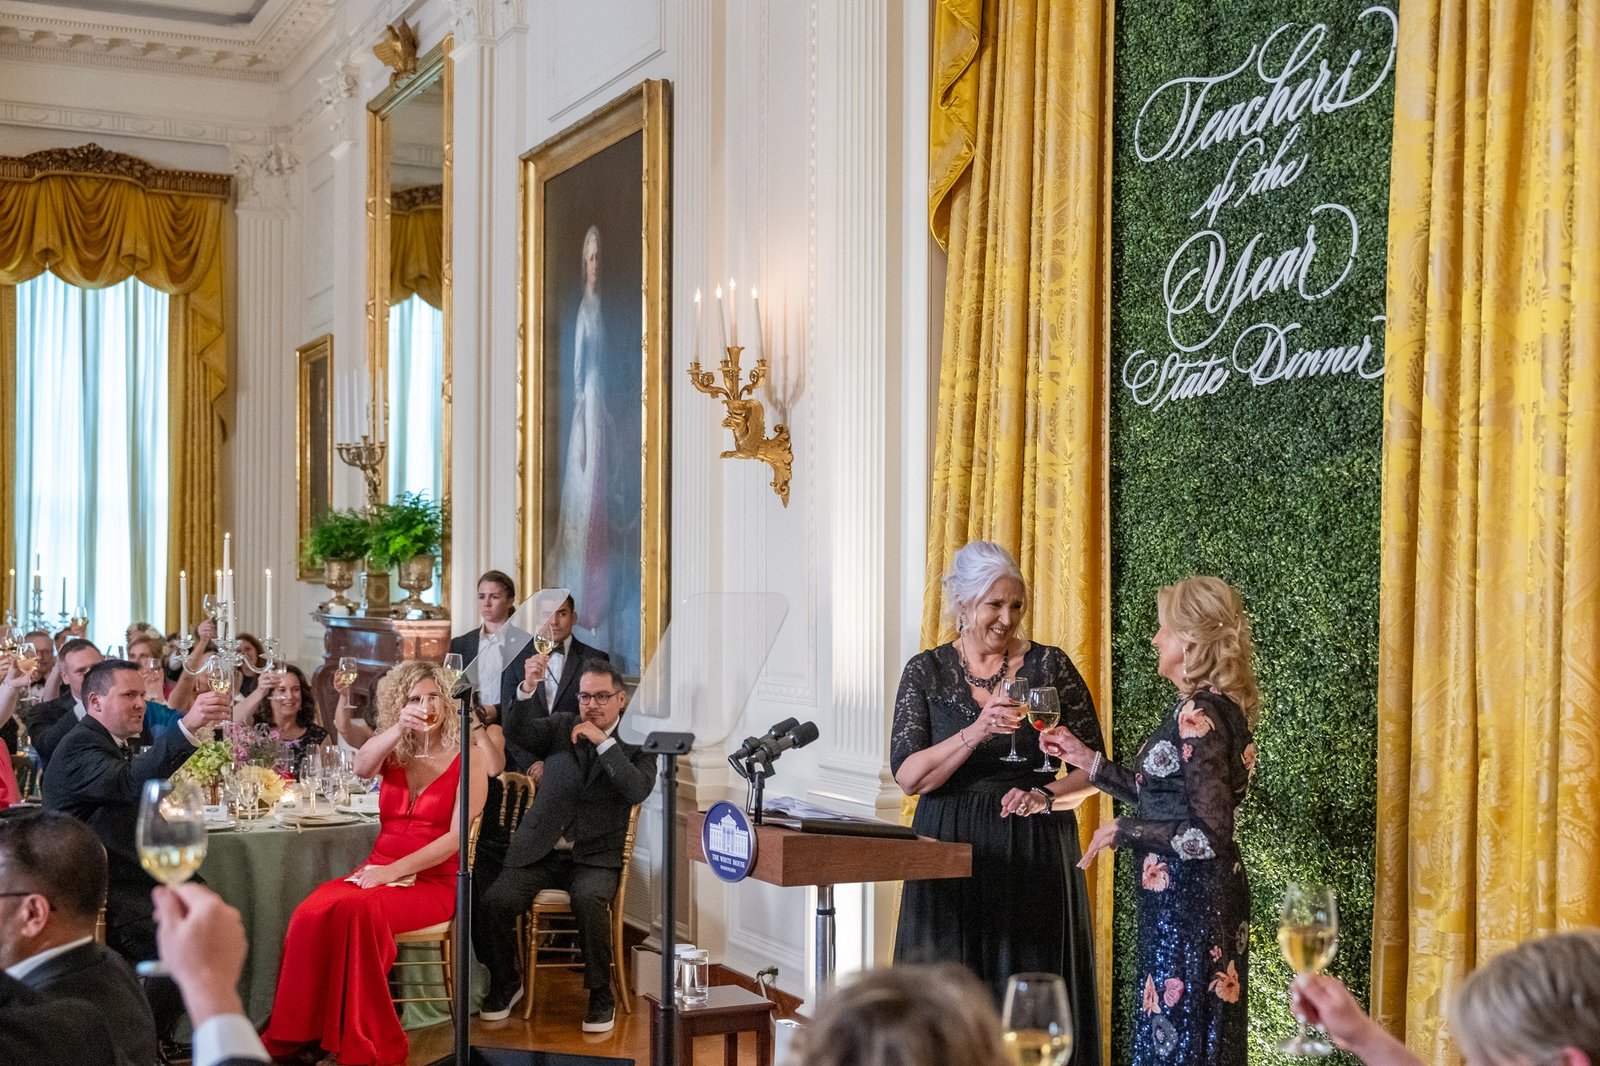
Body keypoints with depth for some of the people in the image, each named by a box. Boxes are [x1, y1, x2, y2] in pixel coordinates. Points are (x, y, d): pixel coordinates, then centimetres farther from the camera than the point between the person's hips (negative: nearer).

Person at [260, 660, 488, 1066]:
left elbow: (458, 837, -10)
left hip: (432, 882, -4)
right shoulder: (394, 756, 14)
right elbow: (361, 767, -10)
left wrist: (394, 870, -18)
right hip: (377, 873, 4)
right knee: (311, 915, -28)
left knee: (356, 911, -35)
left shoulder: (467, 764, 0)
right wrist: (398, 729, -25)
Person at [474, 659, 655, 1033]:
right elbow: (516, 731, -1)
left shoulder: (636, 746, 6)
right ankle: (506, 982, 5)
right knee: (495, 901, -22)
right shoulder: (561, 728, 14)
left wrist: (604, 742, -12)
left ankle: (601, 994, -15)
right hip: (540, 851, 3)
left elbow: (638, 791, -12)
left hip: (595, 858, -2)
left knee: (589, 900, -35)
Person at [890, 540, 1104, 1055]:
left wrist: (1046, 797, -15)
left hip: (1035, 852, 0)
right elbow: (909, 775, -8)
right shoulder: (926, 671, 2)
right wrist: (975, 733, -21)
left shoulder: (1049, 665, 1)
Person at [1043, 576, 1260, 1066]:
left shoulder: (1199, 715, -19)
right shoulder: (1213, 706, 9)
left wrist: (1123, 831, -13)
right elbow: (1166, 796, 15)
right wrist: (1087, 760, 16)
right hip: (1189, 899, 10)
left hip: (1190, 902, -10)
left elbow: (1209, 835, -23)